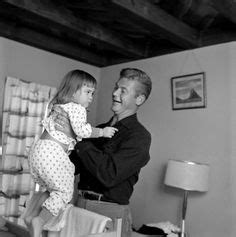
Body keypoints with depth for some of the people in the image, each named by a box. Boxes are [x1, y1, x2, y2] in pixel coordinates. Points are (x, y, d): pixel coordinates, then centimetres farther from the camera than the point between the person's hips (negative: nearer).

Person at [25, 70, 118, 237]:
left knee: (53, 189, 23)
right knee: (65, 191, -2)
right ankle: (40, 222, -5)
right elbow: (81, 130, -22)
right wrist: (102, 132, -12)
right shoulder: (77, 108, -7)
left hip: (39, 148, 10)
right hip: (52, 152, -10)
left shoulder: (59, 107, 24)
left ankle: (31, 214, 21)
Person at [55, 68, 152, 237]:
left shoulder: (139, 136, -12)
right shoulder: (100, 129, 10)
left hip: (110, 212, -6)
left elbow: (109, 174, -25)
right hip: (81, 204, 6)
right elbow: (73, 167, 14)